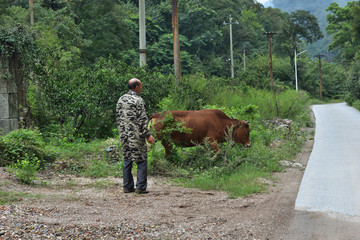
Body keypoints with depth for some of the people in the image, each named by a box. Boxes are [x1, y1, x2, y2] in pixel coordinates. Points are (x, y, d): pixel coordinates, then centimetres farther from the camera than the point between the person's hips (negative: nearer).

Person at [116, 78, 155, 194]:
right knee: (141, 161, 0)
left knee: (127, 161, 11)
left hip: (124, 135, 7)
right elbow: (142, 120, -14)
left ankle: (127, 187, 14)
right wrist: (148, 135, -11)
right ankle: (141, 187, -1)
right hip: (136, 136, -7)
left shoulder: (121, 100, 10)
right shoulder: (138, 100, -11)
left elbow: (118, 117, 15)